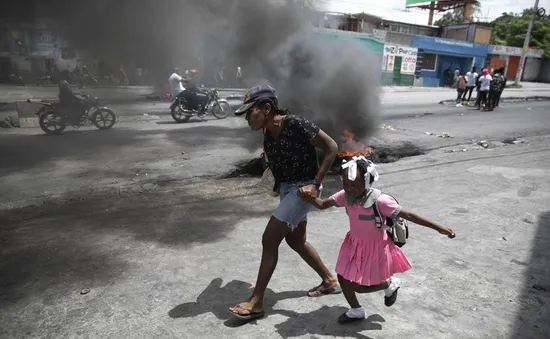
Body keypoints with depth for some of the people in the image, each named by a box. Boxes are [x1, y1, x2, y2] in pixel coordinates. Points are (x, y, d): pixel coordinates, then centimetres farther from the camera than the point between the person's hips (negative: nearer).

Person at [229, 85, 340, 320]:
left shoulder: (296, 124, -22)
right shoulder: (268, 133, 1)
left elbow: (331, 147, -19)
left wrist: (316, 184, -22)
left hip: (303, 188, -9)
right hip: (286, 188, 9)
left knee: (269, 240, -9)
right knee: (296, 241, 19)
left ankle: (255, 302, 5)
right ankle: (330, 281, 38)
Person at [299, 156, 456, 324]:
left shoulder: (379, 201, -31)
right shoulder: (345, 196, -15)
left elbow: (409, 215, -27)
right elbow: (323, 204, -4)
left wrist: (440, 228, -28)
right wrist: (310, 198, -27)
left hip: (375, 247, -6)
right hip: (354, 244, 6)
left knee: (358, 287, 2)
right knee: (343, 279, 10)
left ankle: (390, 285, 31)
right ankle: (356, 311, 38)